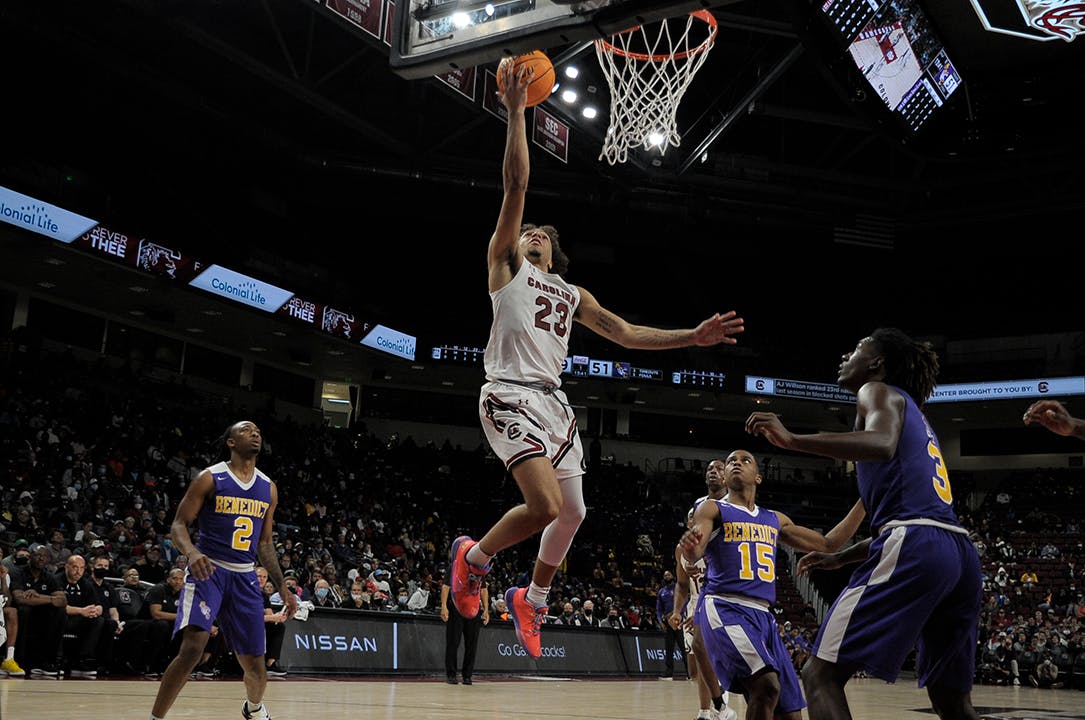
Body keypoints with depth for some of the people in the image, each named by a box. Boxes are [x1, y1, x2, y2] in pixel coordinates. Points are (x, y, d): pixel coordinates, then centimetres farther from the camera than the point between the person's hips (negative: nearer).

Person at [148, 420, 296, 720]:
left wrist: (283, 587, 10)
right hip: (208, 571, -4)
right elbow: (178, 525, -6)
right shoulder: (210, 478, -4)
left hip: (245, 577, 4)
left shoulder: (268, 489, 10)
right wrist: (192, 552, -27)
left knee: (255, 666, 6)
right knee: (192, 649, -24)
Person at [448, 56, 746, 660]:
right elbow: (516, 185, -2)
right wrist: (517, 112, -4)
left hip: (554, 401, 7)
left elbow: (625, 333, 20)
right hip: (510, 395, -7)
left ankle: (532, 600, 32)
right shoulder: (507, 264, 8)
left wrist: (693, 337, 11)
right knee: (545, 505, -22)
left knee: (573, 513, 10)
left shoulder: (573, 294, 25)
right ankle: (474, 555, 5)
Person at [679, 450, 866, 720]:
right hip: (724, 608, -6)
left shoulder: (775, 520, 21)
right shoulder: (712, 509, 4)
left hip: (763, 615, 7)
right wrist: (690, 547, -40)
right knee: (767, 684, -30)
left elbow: (828, 544, 25)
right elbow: (695, 552, -13)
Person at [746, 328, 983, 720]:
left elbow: (882, 444, -18)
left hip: (915, 548, -9)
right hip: (961, 552, 9)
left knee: (821, 674, -6)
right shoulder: (915, 416, 33)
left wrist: (793, 440, -23)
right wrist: (839, 558, 39)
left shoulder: (879, 391, 7)